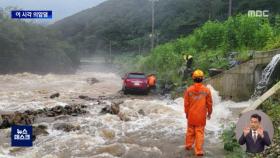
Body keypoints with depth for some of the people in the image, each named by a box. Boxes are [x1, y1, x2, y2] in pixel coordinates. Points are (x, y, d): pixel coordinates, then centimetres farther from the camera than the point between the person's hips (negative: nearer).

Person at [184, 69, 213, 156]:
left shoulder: (189, 90, -7)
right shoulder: (206, 90, -8)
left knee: (190, 131, 19)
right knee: (200, 132, 3)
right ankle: (199, 151, 2)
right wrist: (209, 113, 15)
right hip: (201, 116, -1)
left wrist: (187, 113, 14)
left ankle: (188, 145, 32)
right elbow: (209, 103, 0)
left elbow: (186, 103, -1)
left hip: (191, 115, 1)